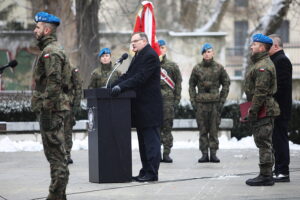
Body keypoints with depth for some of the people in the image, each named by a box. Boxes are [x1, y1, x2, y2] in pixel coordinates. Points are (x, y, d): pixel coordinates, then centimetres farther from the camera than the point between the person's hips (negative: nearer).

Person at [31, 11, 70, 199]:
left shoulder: (51, 52, -14)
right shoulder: (52, 50, 19)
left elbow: (53, 83, -22)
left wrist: (46, 110, -22)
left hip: (51, 108, -11)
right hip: (54, 108, 11)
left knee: (56, 153, -9)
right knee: (55, 153, 13)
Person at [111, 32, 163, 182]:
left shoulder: (150, 56, -13)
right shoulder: (138, 56, 18)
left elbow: (140, 77, -22)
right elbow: (128, 75, 14)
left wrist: (121, 87, -27)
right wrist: (112, 86, 1)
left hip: (149, 106, -10)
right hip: (141, 107, 10)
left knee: (151, 140, -7)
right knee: (143, 141, 12)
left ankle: (152, 173, -5)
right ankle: (145, 171, 17)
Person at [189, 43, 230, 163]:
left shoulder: (219, 68, 5)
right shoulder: (197, 68, 7)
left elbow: (226, 84, 8)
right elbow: (192, 85, 11)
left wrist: (222, 100, 1)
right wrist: (193, 100, 2)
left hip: (215, 102, -1)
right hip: (201, 102, 1)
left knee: (214, 130, 0)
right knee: (203, 130, 1)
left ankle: (213, 153, 5)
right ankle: (204, 154, 5)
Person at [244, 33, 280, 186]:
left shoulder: (263, 66, -16)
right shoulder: (260, 64, 19)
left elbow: (261, 92, -22)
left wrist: (252, 111, -20)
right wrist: (252, 109, 22)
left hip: (263, 111, -11)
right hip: (263, 111, 11)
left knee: (264, 143, -9)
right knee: (263, 143, 13)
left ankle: (265, 176, -8)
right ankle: (266, 175, 19)